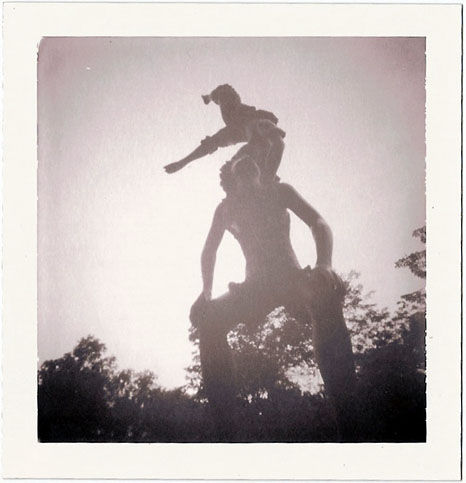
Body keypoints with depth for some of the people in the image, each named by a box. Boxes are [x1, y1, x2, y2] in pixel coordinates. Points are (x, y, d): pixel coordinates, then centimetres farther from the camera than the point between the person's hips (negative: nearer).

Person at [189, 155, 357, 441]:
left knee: (327, 293, -40)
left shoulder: (279, 192, 6)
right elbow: (210, 251, 19)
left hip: (293, 278, -4)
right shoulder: (226, 209, 14)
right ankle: (226, 432, -24)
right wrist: (207, 290, -1)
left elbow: (319, 224, -5)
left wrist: (325, 265, -26)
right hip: (256, 286, 4)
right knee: (208, 318, -24)